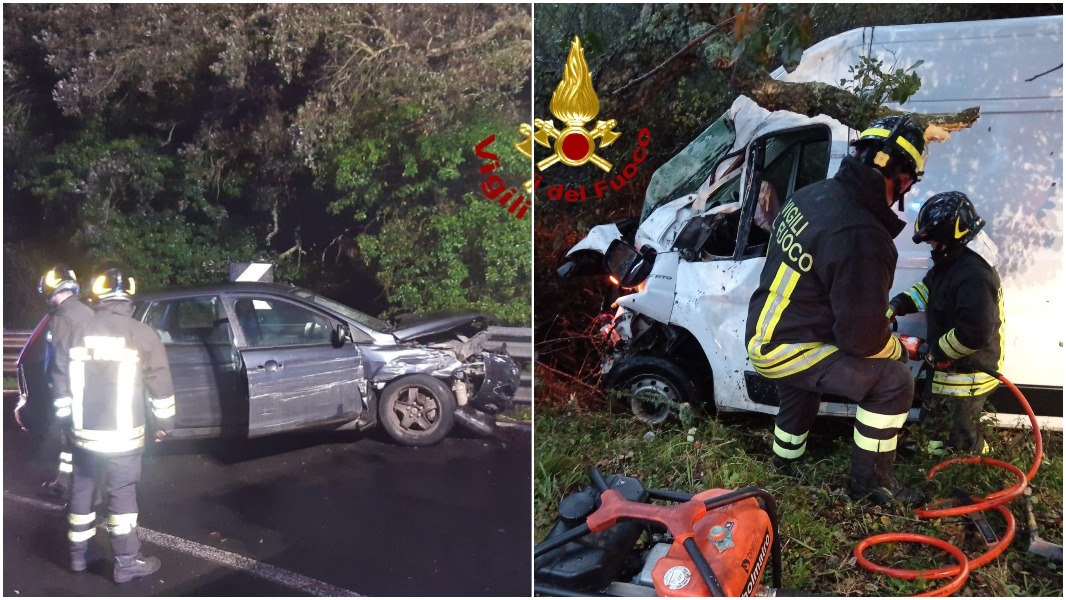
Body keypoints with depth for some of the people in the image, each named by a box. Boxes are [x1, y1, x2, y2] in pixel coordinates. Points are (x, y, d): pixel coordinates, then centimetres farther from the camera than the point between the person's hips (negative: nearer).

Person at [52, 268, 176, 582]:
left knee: (82, 490, 16)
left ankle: (78, 554, 29)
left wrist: (66, 418, 21)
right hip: (123, 433, -4)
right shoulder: (141, 334, -8)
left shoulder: (80, 332, 3)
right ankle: (127, 562, 6)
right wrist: (163, 422, 7)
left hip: (84, 430, 4)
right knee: (122, 494, 1)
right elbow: (160, 382, -5)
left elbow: (62, 379, 9)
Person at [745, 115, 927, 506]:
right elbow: (862, 336, -24)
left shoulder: (812, 195, -1)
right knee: (893, 382, -7)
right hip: (788, 351, -9)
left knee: (801, 389, 37)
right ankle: (870, 481, 10)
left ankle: (786, 460, 62)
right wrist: (897, 349, -1)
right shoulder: (863, 239, -29)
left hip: (761, 337, 9)